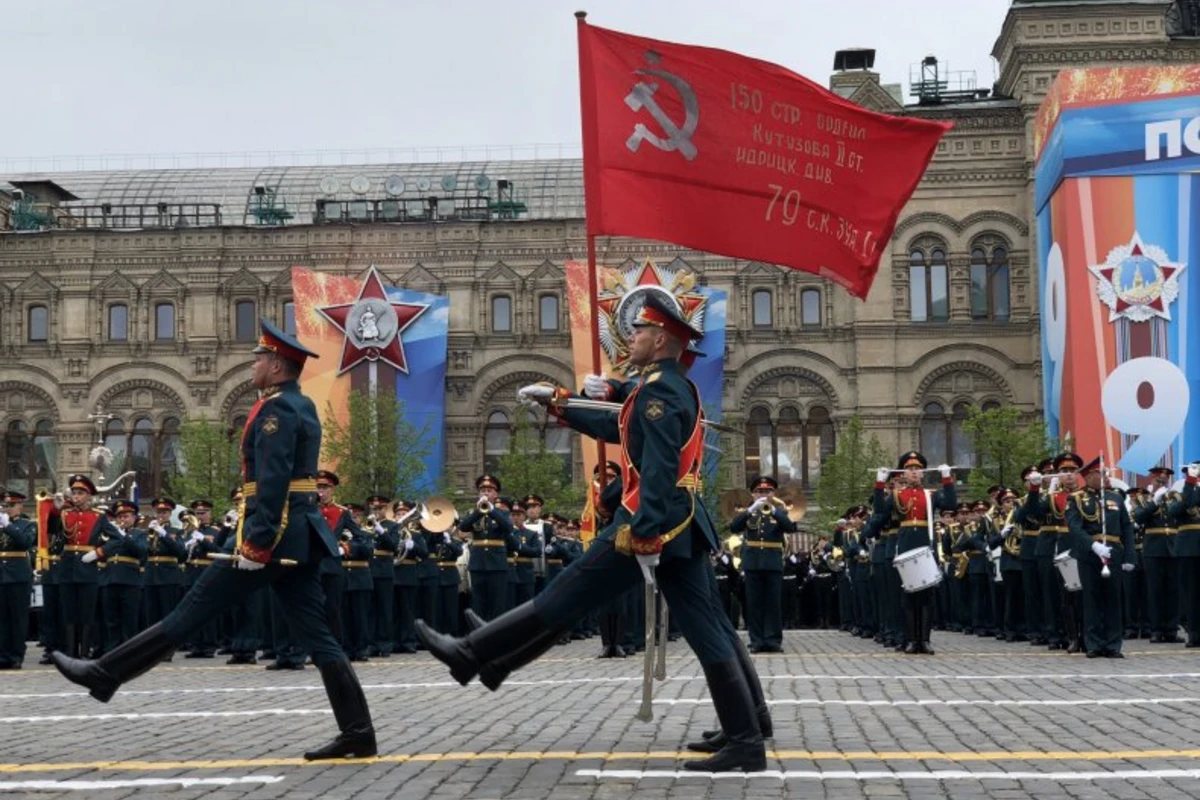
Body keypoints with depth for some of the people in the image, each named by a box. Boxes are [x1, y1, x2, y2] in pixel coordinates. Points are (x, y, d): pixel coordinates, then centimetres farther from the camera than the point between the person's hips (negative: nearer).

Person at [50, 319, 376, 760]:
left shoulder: (276, 409, -11)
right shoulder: (303, 406, 19)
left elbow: (272, 483, -21)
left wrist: (256, 543, -23)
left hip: (275, 532, -9)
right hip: (301, 535, 9)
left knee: (194, 609, -2)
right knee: (317, 635, 4)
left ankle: (105, 674, 7)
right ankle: (357, 733, 0)